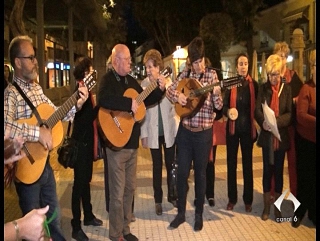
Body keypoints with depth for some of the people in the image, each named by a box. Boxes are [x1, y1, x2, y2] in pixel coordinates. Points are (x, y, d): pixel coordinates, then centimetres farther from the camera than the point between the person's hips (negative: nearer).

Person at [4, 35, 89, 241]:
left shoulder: (37, 88, 8)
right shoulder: (11, 93, -19)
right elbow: (6, 125, -37)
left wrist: (76, 105, -2)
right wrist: (37, 132, -35)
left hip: (45, 162, 7)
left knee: (54, 215, 22)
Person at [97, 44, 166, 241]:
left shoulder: (131, 81, 14)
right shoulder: (108, 79, -12)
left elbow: (146, 100, 21)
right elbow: (104, 100, -33)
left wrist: (160, 89, 6)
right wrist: (129, 103, -28)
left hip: (132, 143, 8)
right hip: (117, 143, -8)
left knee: (130, 188, 16)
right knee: (118, 192, 0)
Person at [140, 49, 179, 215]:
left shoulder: (168, 82, -2)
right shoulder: (143, 85, -5)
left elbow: (174, 104, 5)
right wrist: (143, 134, -5)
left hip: (169, 130, 1)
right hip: (153, 131, -1)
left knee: (171, 164, 9)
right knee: (157, 166, 9)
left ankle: (172, 196, 27)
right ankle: (158, 200, 22)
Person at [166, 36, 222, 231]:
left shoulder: (211, 75, -5)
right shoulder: (185, 74, 3)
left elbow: (219, 106, -8)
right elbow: (169, 90, 8)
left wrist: (215, 93, -29)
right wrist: (178, 95, -13)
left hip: (204, 132, -2)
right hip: (185, 130, 3)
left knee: (200, 173, 8)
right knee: (182, 172, 7)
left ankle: (199, 214, 23)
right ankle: (181, 212, 22)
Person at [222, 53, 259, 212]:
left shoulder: (254, 84, -1)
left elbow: (257, 106, 3)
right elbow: (224, 106, -4)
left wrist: (256, 126, -7)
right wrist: (228, 111, -25)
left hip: (248, 128, 0)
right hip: (232, 128, 0)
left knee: (247, 163, 7)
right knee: (231, 163, 7)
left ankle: (248, 199, 20)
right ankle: (232, 198, 20)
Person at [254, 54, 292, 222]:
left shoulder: (287, 89, 1)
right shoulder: (263, 88, 3)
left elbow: (290, 113, -6)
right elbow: (257, 110, -6)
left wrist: (277, 122, -25)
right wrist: (263, 122, -27)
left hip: (281, 136, 0)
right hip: (267, 136, 0)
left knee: (278, 171, 8)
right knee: (267, 170, 6)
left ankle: (277, 207, 20)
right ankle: (266, 207, 19)